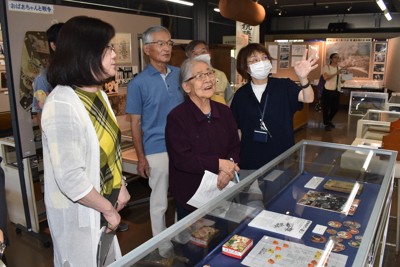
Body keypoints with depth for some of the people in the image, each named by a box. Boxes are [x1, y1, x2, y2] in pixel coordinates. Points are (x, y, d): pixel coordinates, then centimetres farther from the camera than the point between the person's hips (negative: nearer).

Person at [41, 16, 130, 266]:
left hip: (104, 203, 8)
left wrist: (121, 186, 6)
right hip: (80, 213, -7)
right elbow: (71, 179, -27)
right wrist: (108, 208, -14)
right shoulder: (62, 105, -26)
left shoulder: (97, 93, 1)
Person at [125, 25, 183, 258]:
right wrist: (141, 157, -6)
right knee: (160, 202, 10)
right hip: (157, 150, -4)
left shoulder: (179, 74, 3)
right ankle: (164, 246, 31)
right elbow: (135, 123, -5)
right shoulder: (138, 83, -8)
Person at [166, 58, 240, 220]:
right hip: (190, 196, -5)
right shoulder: (176, 117, -16)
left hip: (221, 190, 5)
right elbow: (181, 159, -22)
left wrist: (228, 170, -17)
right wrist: (218, 163, -21)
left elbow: (235, 146, 3)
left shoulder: (224, 111, 3)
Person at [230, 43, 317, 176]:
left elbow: (308, 98, -21)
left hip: (282, 161, -1)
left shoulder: (284, 86, -5)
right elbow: (237, 130, 5)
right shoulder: (240, 95, -1)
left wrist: (303, 78, -40)